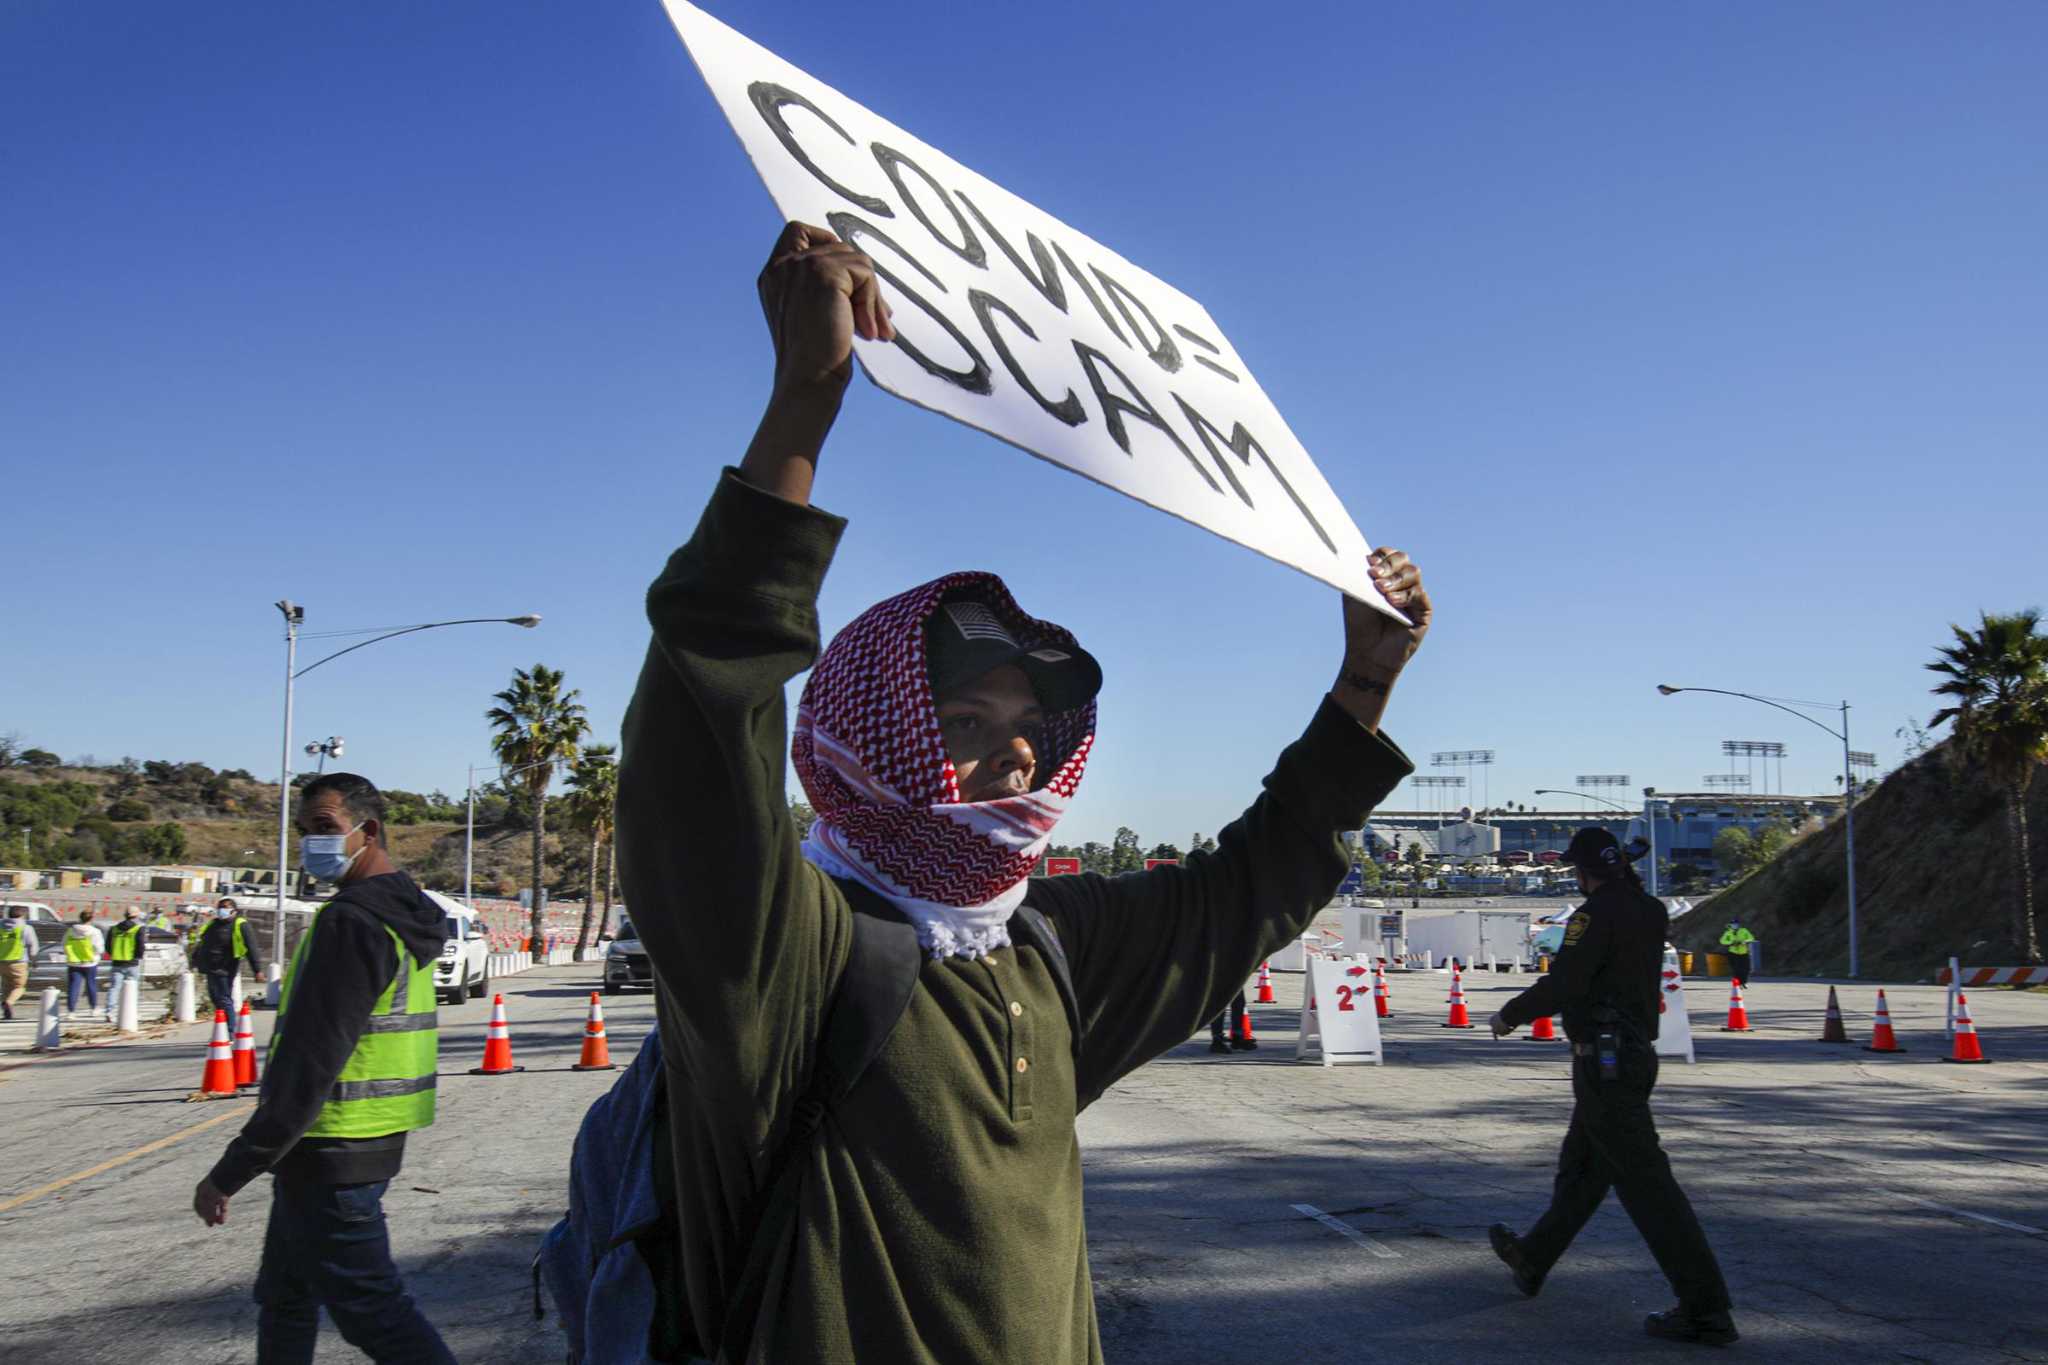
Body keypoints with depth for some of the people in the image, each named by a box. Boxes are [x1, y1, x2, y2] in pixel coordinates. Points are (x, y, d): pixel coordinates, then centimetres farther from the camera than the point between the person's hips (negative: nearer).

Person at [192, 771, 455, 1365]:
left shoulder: (350, 922, -20)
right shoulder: (403, 912, 11)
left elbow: (309, 1063, -25)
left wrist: (231, 1171, -20)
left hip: (330, 1157, -10)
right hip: (373, 1139, 10)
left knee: (371, 1307, -3)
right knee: (284, 1296, 22)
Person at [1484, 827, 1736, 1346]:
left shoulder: (1597, 914, -17)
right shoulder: (1648, 911, 8)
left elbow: (1562, 984, -22)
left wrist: (1509, 1015, -7)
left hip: (1604, 1058, -10)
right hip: (1636, 1050, 10)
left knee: (1644, 1178, -8)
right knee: (1581, 1167, 20)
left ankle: (1705, 1309, -7)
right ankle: (1532, 1259, 37)